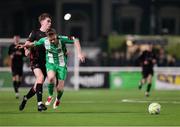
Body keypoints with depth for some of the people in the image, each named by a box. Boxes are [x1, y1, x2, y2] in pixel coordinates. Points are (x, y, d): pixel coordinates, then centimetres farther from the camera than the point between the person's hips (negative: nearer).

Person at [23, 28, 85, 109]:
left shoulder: (62, 39, -21)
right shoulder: (44, 41, -12)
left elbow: (75, 41, -18)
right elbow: (35, 44, 9)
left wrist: (79, 53, -26)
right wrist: (28, 45, -4)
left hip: (61, 65, -1)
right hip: (50, 63, 1)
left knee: (60, 88, -4)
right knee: (51, 77, -34)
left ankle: (58, 99, 33)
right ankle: (50, 96, -7)